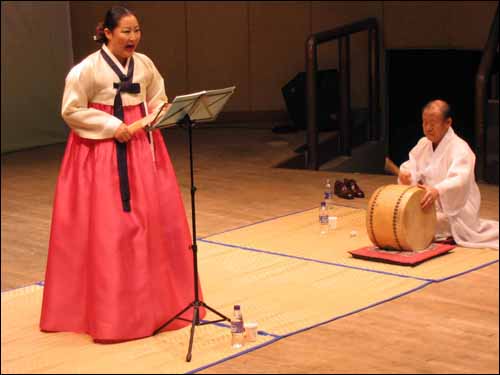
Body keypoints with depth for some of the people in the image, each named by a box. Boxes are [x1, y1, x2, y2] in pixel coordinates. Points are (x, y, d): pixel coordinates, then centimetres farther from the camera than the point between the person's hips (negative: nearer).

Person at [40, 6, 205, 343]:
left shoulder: (145, 64, 4)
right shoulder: (88, 69, -12)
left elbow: (158, 100, 15)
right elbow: (71, 110, -10)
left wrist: (160, 113, -8)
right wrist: (113, 127, -16)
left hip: (142, 149, 6)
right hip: (102, 153, -6)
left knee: (154, 221, 8)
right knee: (108, 229, -5)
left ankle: (155, 299, 23)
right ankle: (113, 307, 4)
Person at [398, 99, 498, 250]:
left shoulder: (459, 148, -19)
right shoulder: (423, 143, 6)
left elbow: (459, 180, -35)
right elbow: (410, 167, 1)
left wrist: (437, 190, -55)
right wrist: (405, 175, -26)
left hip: (455, 211, -9)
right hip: (432, 206, 9)